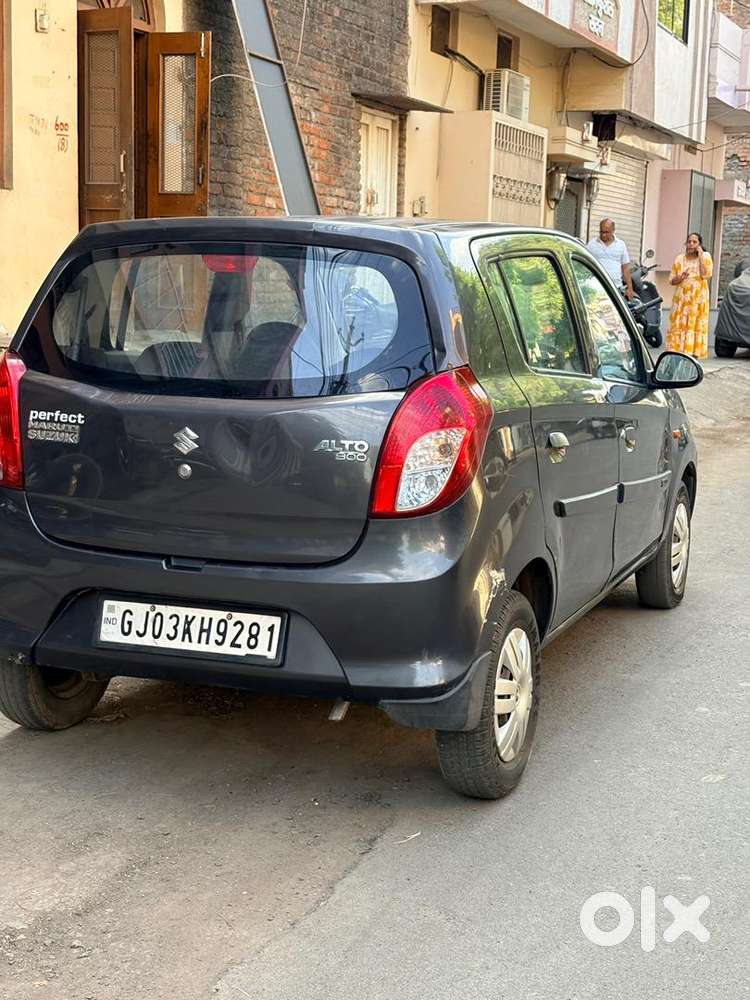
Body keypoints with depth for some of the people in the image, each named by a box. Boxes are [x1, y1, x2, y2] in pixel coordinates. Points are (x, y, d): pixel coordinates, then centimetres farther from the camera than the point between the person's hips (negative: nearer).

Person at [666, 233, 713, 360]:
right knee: (679, 325, -3)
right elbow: (672, 280, 9)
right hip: (682, 297, 2)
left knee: (696, 325, -3)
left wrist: (700, 255, -11)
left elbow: (706, 274, -14)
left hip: (698, 298, -2)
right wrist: (680, 277, -12)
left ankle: (694, 354, -1)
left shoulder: (705, 257, 3)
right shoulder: (679, 258, 9)